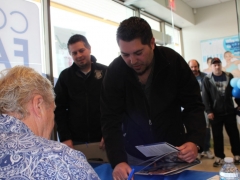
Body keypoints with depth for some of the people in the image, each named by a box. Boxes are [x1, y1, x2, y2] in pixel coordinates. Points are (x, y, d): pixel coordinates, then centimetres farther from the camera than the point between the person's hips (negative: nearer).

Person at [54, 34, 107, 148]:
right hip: (75, 140, 1)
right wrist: (64, 137, -4)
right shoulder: (65, 76, 5)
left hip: (102, 139, -1)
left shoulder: (106, 72, -1)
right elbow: (59, 108, 4)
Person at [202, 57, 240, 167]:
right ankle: (219, 157, 16)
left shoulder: (229, 77, 4)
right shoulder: (207, 79, -2)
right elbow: (205, 97, -6)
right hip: (215, 113, -2)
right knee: (217, 136, 5)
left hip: (229, 111, 2)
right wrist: (208, 111, -12)